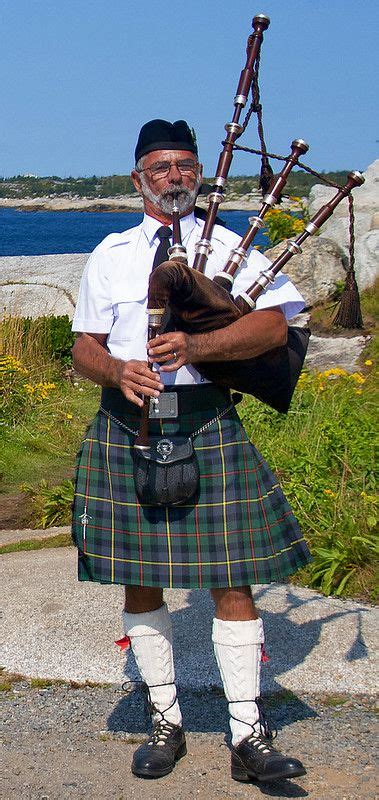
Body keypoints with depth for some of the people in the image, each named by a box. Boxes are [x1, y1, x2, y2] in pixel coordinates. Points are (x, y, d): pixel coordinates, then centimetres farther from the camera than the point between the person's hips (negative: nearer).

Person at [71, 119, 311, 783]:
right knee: (139, 578, 6)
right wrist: (117, 371, -14)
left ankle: (248, 736, 5)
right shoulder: (111, 255, 12)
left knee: (231, 573, -4)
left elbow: (272, 325, -6)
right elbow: (85, 347, 9)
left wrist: (195, 346, -20)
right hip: (126, 423, 2)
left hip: (209, 423, -2)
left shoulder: (230, 247, 7)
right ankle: (165, 724, 21)